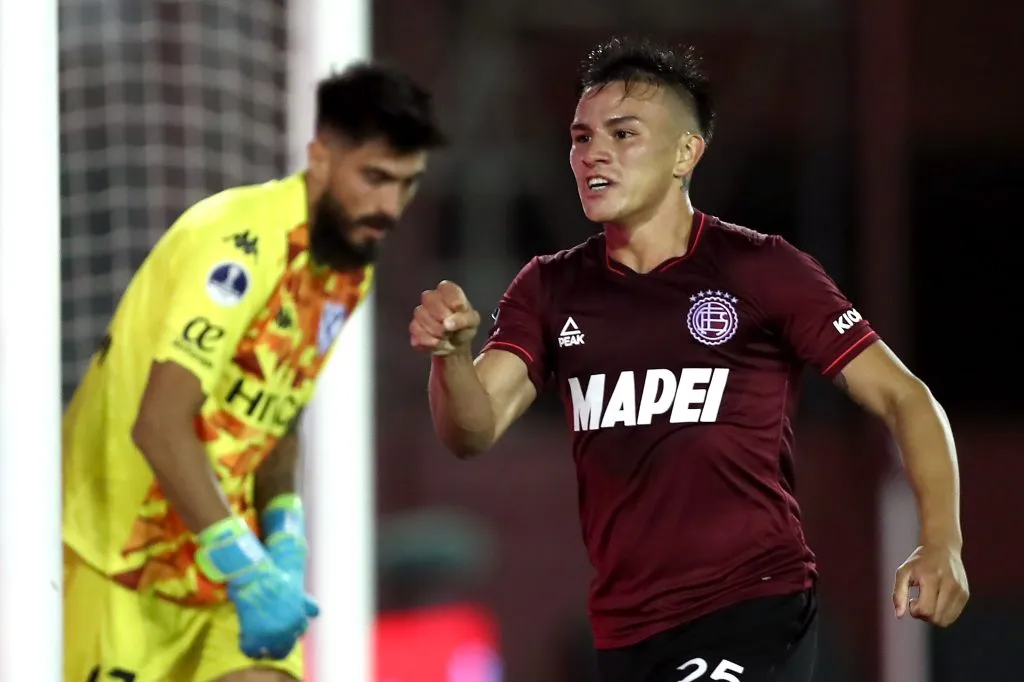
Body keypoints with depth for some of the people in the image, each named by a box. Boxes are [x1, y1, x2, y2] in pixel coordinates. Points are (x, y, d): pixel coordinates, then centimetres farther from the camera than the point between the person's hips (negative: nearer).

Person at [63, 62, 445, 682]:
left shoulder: (350, 270, 5)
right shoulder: (242, 246, -23)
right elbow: (159, 425, -30)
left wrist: (284, 533, -2)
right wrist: (245, 568, -32)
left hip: (221, 548, 8)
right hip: (120, 549, -7)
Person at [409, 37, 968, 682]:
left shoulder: (762, 270, -4)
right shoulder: (549, 289, 8)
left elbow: (903, 398, -3)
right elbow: (473, 430, -2)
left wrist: (941, 546, -18)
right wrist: (451, 355, -25)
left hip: (754, 612, -5)